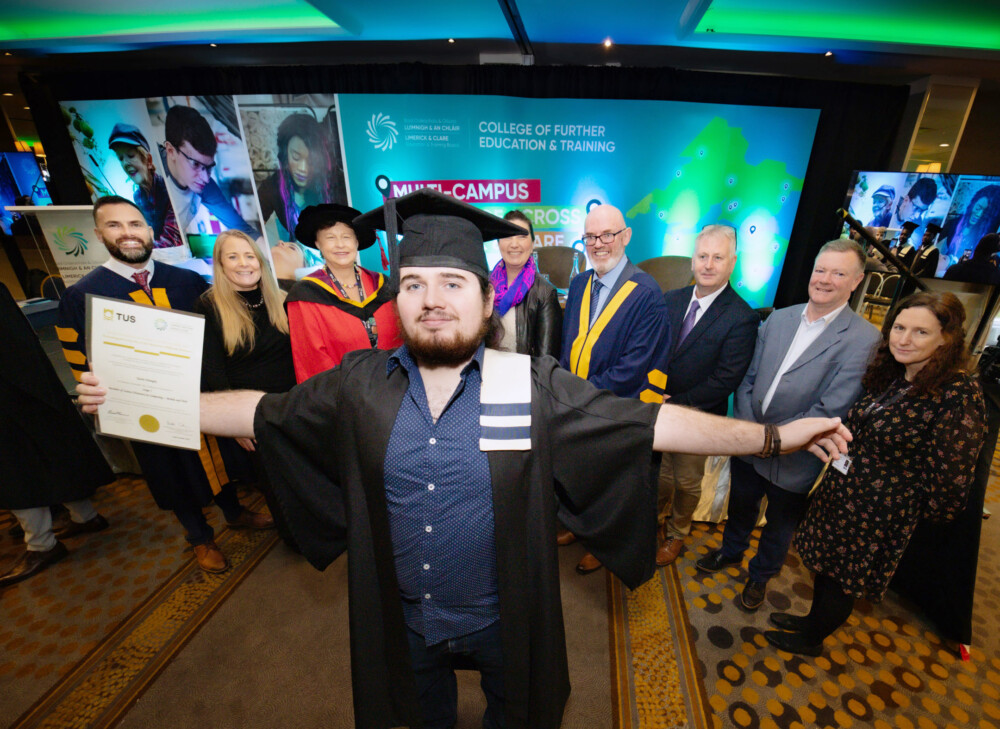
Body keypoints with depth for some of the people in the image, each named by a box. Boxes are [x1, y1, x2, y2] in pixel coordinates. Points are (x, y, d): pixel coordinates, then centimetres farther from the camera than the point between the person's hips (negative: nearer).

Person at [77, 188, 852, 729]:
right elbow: (264, 411, -4)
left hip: (503, 615, -1)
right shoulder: (360, 383, -15)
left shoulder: (534, 387, -22)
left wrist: (773, 435, -20)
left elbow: (648, 422, -20)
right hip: (402, 616, 2)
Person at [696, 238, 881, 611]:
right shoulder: (778, 319, -1)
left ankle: (760, 575, 47)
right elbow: (748, 378, 0)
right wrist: (748, 429, -11)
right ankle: (731, 551, 53)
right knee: (740, 506, 25)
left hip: (793, 460, -3)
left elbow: (830, 410, -20)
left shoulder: (864, 338, -16)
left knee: (779, 525, 21)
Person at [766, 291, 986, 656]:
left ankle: (811, 639, 40)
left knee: (841, 579, 15)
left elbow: (950, 479, -18)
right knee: (827, 566, 24)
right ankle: (814, 619, 49)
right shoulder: (892, 376, 1)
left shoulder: (959, 394, -22)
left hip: (879, 513, -6)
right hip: (841, 491, 6)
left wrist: (909, 511, -6)